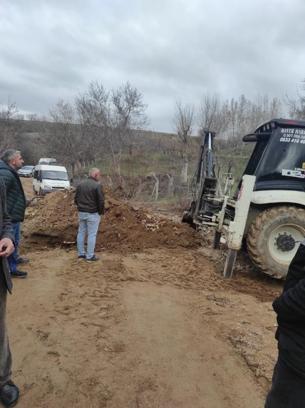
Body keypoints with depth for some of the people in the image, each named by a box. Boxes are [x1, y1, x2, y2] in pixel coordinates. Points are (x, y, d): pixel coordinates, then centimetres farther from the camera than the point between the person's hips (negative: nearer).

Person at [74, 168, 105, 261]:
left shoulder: (80, 184, 7)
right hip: (93, 214, -7)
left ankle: (81, 253, 22)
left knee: (81, 233, 14)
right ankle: (90, 256, 6)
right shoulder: (97, 186, -15)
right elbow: (101, 201, -16)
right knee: (92, 234, 0)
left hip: (81, 213, 7)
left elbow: (76, 199, 10)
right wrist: (101, 212, -1)